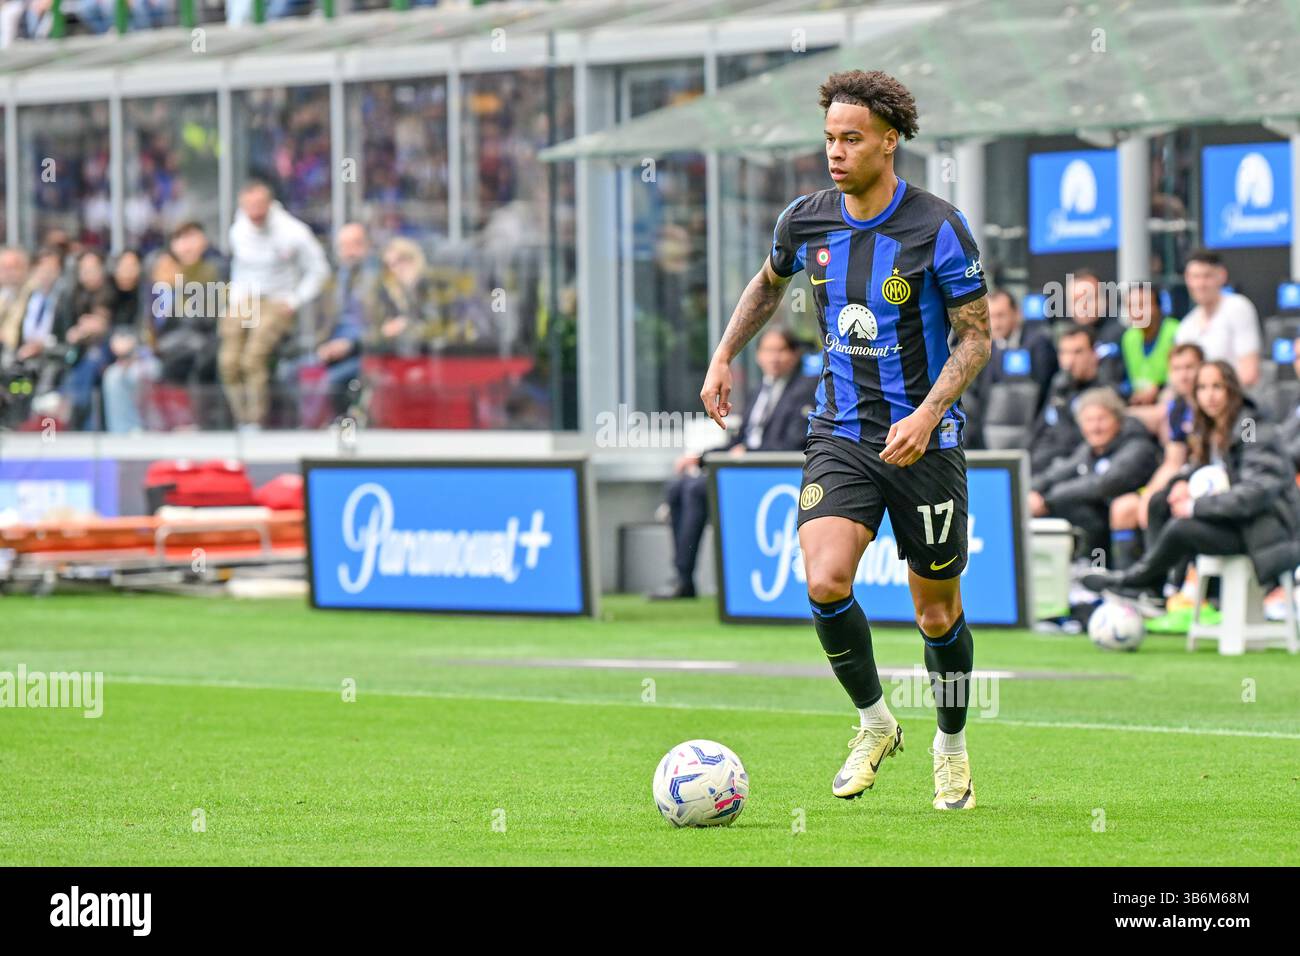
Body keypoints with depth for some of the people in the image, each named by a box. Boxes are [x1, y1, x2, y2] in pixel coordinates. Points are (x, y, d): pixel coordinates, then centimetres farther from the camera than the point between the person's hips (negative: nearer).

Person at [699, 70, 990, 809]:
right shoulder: (807, 222, 1)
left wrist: (928, 414, -21)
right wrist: (724, 357, 15)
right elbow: (770, 283, 24)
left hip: (924, 439, -3)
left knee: (938, 612, 5)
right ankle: (875, 724, 4)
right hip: (841, 436, 3)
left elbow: (977, 337, -8)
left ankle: (952, 748, 31)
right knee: (826, 582, -20)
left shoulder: (938, 228, -12)